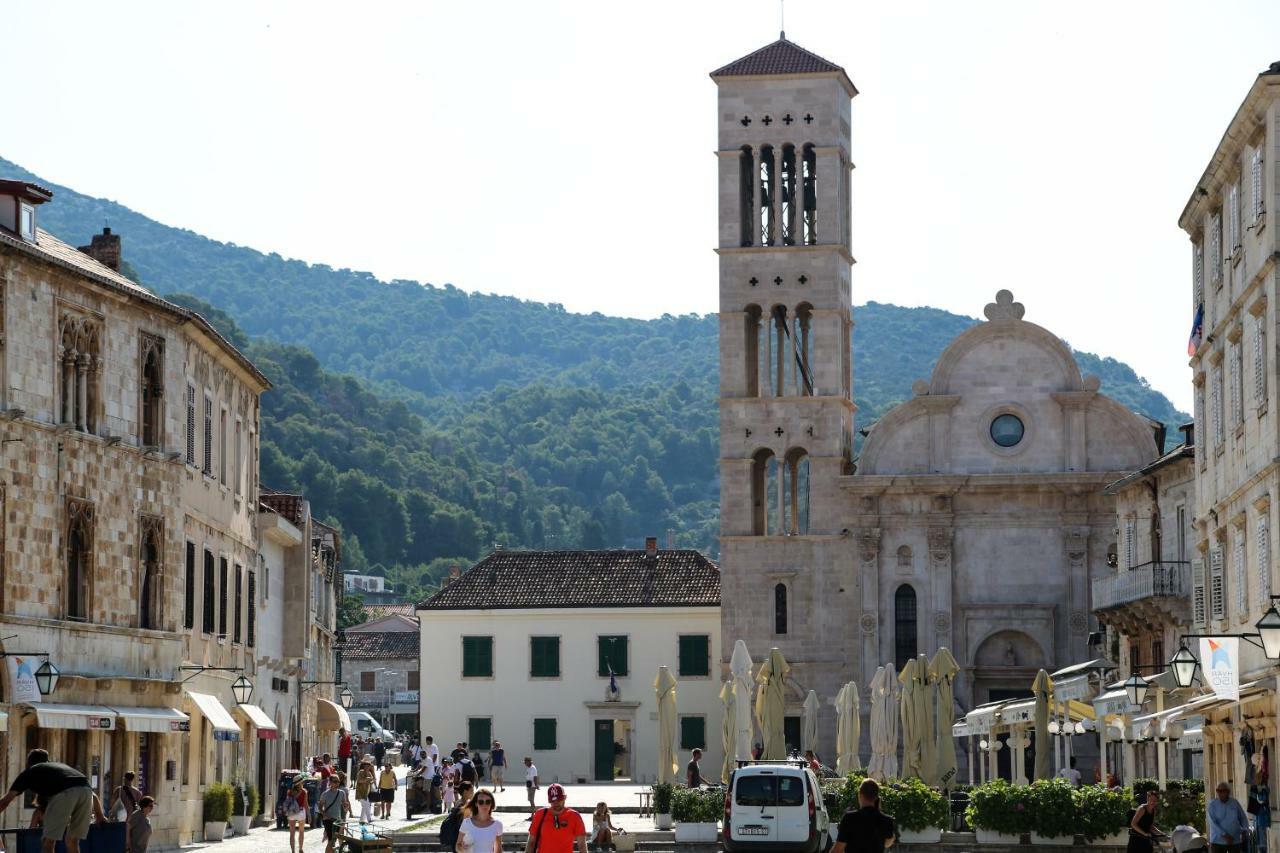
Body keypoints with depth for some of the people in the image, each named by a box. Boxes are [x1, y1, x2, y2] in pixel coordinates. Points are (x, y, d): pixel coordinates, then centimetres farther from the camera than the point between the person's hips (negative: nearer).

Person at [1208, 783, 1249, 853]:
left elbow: (1243, 819, 13)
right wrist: (1224, 835, -22)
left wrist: (1244, 831, -6)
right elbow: (1213, 823, -12)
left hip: (1235, 841, 2)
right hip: (1218, 841, -2)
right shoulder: (1213, 804, -3)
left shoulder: (1235, 803, 5)